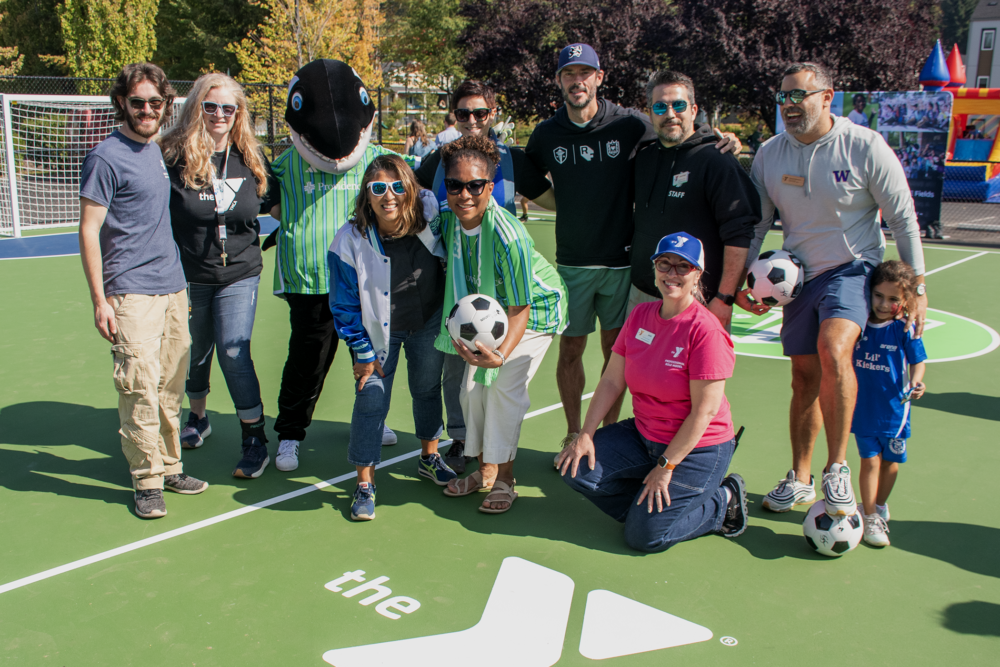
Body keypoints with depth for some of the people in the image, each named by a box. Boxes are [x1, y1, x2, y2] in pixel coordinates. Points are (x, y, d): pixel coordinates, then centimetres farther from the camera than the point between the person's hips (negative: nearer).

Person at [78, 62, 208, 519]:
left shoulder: (155, 151, 15)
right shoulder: (106, 157, -8)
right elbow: (88, 230, -9)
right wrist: (99, 300, -13)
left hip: (172, 288, 7)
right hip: (132, 294, -7)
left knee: (171, 385, 11)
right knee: (140, 387, -6)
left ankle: (169, 467, 23)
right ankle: (146, 480, 6)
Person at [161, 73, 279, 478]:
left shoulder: (251, 159, 0)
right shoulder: (173, 157, -9)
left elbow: (272, 203, 16)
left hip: (238, 277, 0)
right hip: (188, 277, 0)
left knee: (233, 351, -9)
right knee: (195, 351, 16)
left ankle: (255, 440, 2)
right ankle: (198, 417, 42)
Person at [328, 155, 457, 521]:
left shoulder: (430, 223, -20)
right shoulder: (350, 240, -25)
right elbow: (345, 305, -14)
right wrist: (363, 353, -11)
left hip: (428, 322, 3)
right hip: (378, 330, -2)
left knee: (427, 388, 16)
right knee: (371, 397, -6)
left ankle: (429, 457, 40)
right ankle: (364, 483, 9)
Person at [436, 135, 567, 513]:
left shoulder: (509, 237, -38)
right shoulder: (447, 220, -20)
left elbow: (519, 310, -31)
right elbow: (458, 279, -1)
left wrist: (502, 353, -45)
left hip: (535, 307, -6)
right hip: (488, 307, 6)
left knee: (505, 387, -13)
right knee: (474, 384, 4)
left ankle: (504, 480, 5)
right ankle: (484, 470, 23)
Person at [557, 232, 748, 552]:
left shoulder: (706, 330, -20)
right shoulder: (640, 315, 1)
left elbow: (705, 411, -20)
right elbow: (612, 380, 2)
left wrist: (666, 466, -18)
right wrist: (586, 435, -7)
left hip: (696, 448, -7)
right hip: (643, 435, 7)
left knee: (645, 536, -10)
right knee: (576, 468, -9)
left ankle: (723, 502, 11)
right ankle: (647, 506, 9)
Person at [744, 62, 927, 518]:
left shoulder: (865, 146, -11)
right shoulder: (769, 154, 0)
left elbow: (903, 219, -5)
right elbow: (756, 224, 9)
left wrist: (917, 285, -5)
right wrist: (742, 279, 1)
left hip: (854, 268, -4)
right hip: (799, 275, 4)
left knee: (833, 349, -29)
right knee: (804, 377, 8)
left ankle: (837, 469, -17)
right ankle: (800, 479, 22)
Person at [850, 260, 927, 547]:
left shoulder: (905, 330, -10)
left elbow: (918, 361, -7)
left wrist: (915, 383, -24)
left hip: (894, 409, 0)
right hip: (863, 408, 0)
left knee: (890, 461, 14)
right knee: (870, 460, -2)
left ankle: (880, 506, 35)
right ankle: (870, 518, 8)